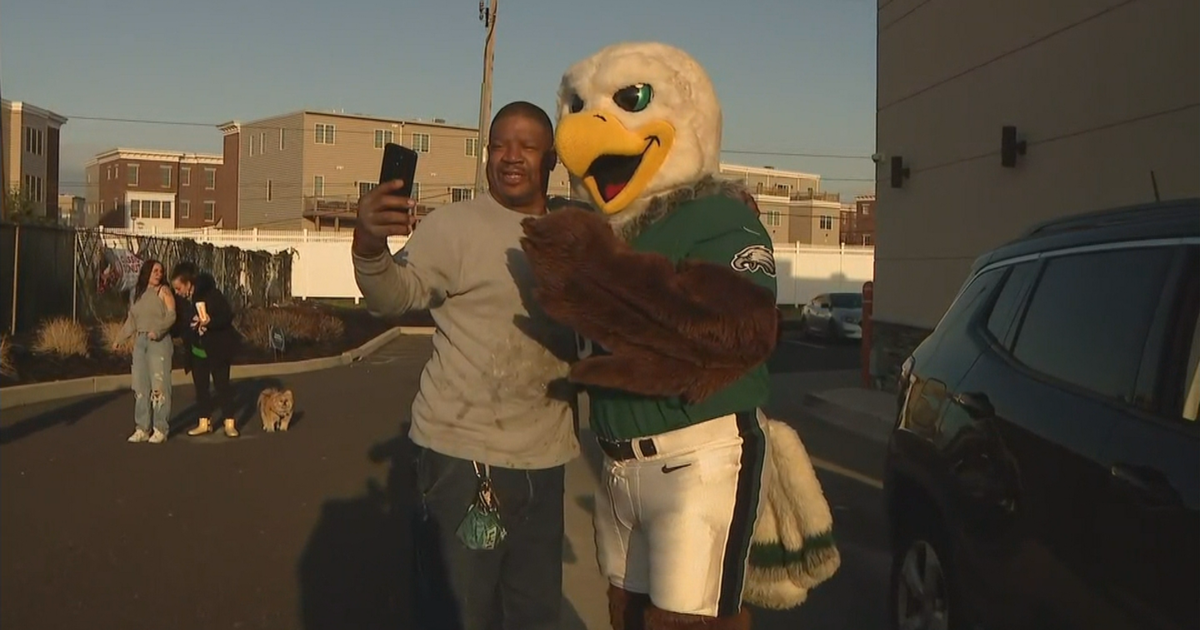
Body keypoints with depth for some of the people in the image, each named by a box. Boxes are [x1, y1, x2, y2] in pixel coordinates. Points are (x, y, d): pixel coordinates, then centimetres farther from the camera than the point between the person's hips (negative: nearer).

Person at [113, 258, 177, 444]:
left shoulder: (163, 291, -3)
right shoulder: (135, 293, 14)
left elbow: (171, 315, -12)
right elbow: (131, 320, 20)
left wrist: (157, 330, -25)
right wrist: (119, 339, 18)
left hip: (159, 342, -6)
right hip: (140, 342, 6)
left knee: (159, 385, -7)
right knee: (140, 386, 6)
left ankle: (160, 429, -2)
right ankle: (143, 428, 12)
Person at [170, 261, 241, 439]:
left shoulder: (211, 294, -19)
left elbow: (228, 316, -20)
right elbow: (180, 324, 7)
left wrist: (210, 321, -34)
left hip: (217, 348, -6)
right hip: (196, 350, 6)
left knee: (222, 384, -3)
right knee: (201, 386, 8)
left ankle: (230, 423, 3)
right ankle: (205, 422, 17)